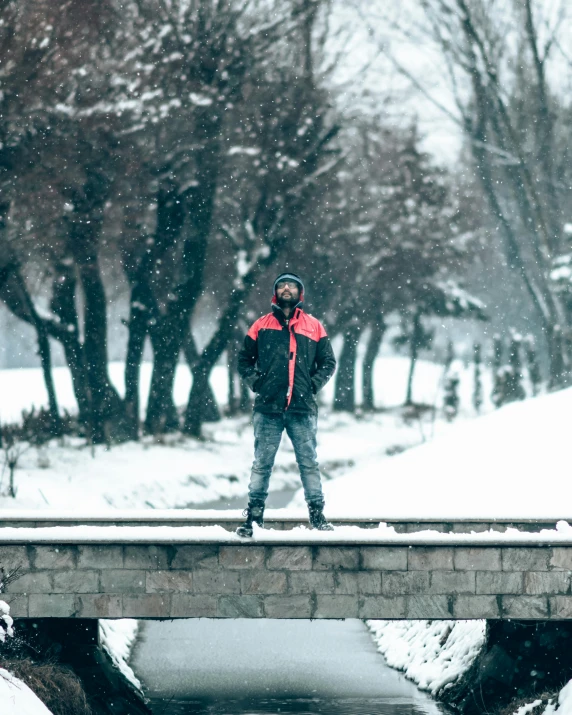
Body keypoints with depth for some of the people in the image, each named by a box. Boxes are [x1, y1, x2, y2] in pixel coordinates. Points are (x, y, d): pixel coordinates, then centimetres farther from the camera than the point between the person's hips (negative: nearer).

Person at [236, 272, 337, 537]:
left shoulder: (313, 327, 10)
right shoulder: (261, 326, 9)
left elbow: (328, 362, 15)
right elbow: (244, 360, 16)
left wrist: (314, 384, 1)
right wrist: (256, 383, 2)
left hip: (303, 408, 0)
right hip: (268, 408, 0)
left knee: (309, 463, 1)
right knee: (261, 464, 0)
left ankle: (317, 516, 5)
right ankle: (253, 517, 5)